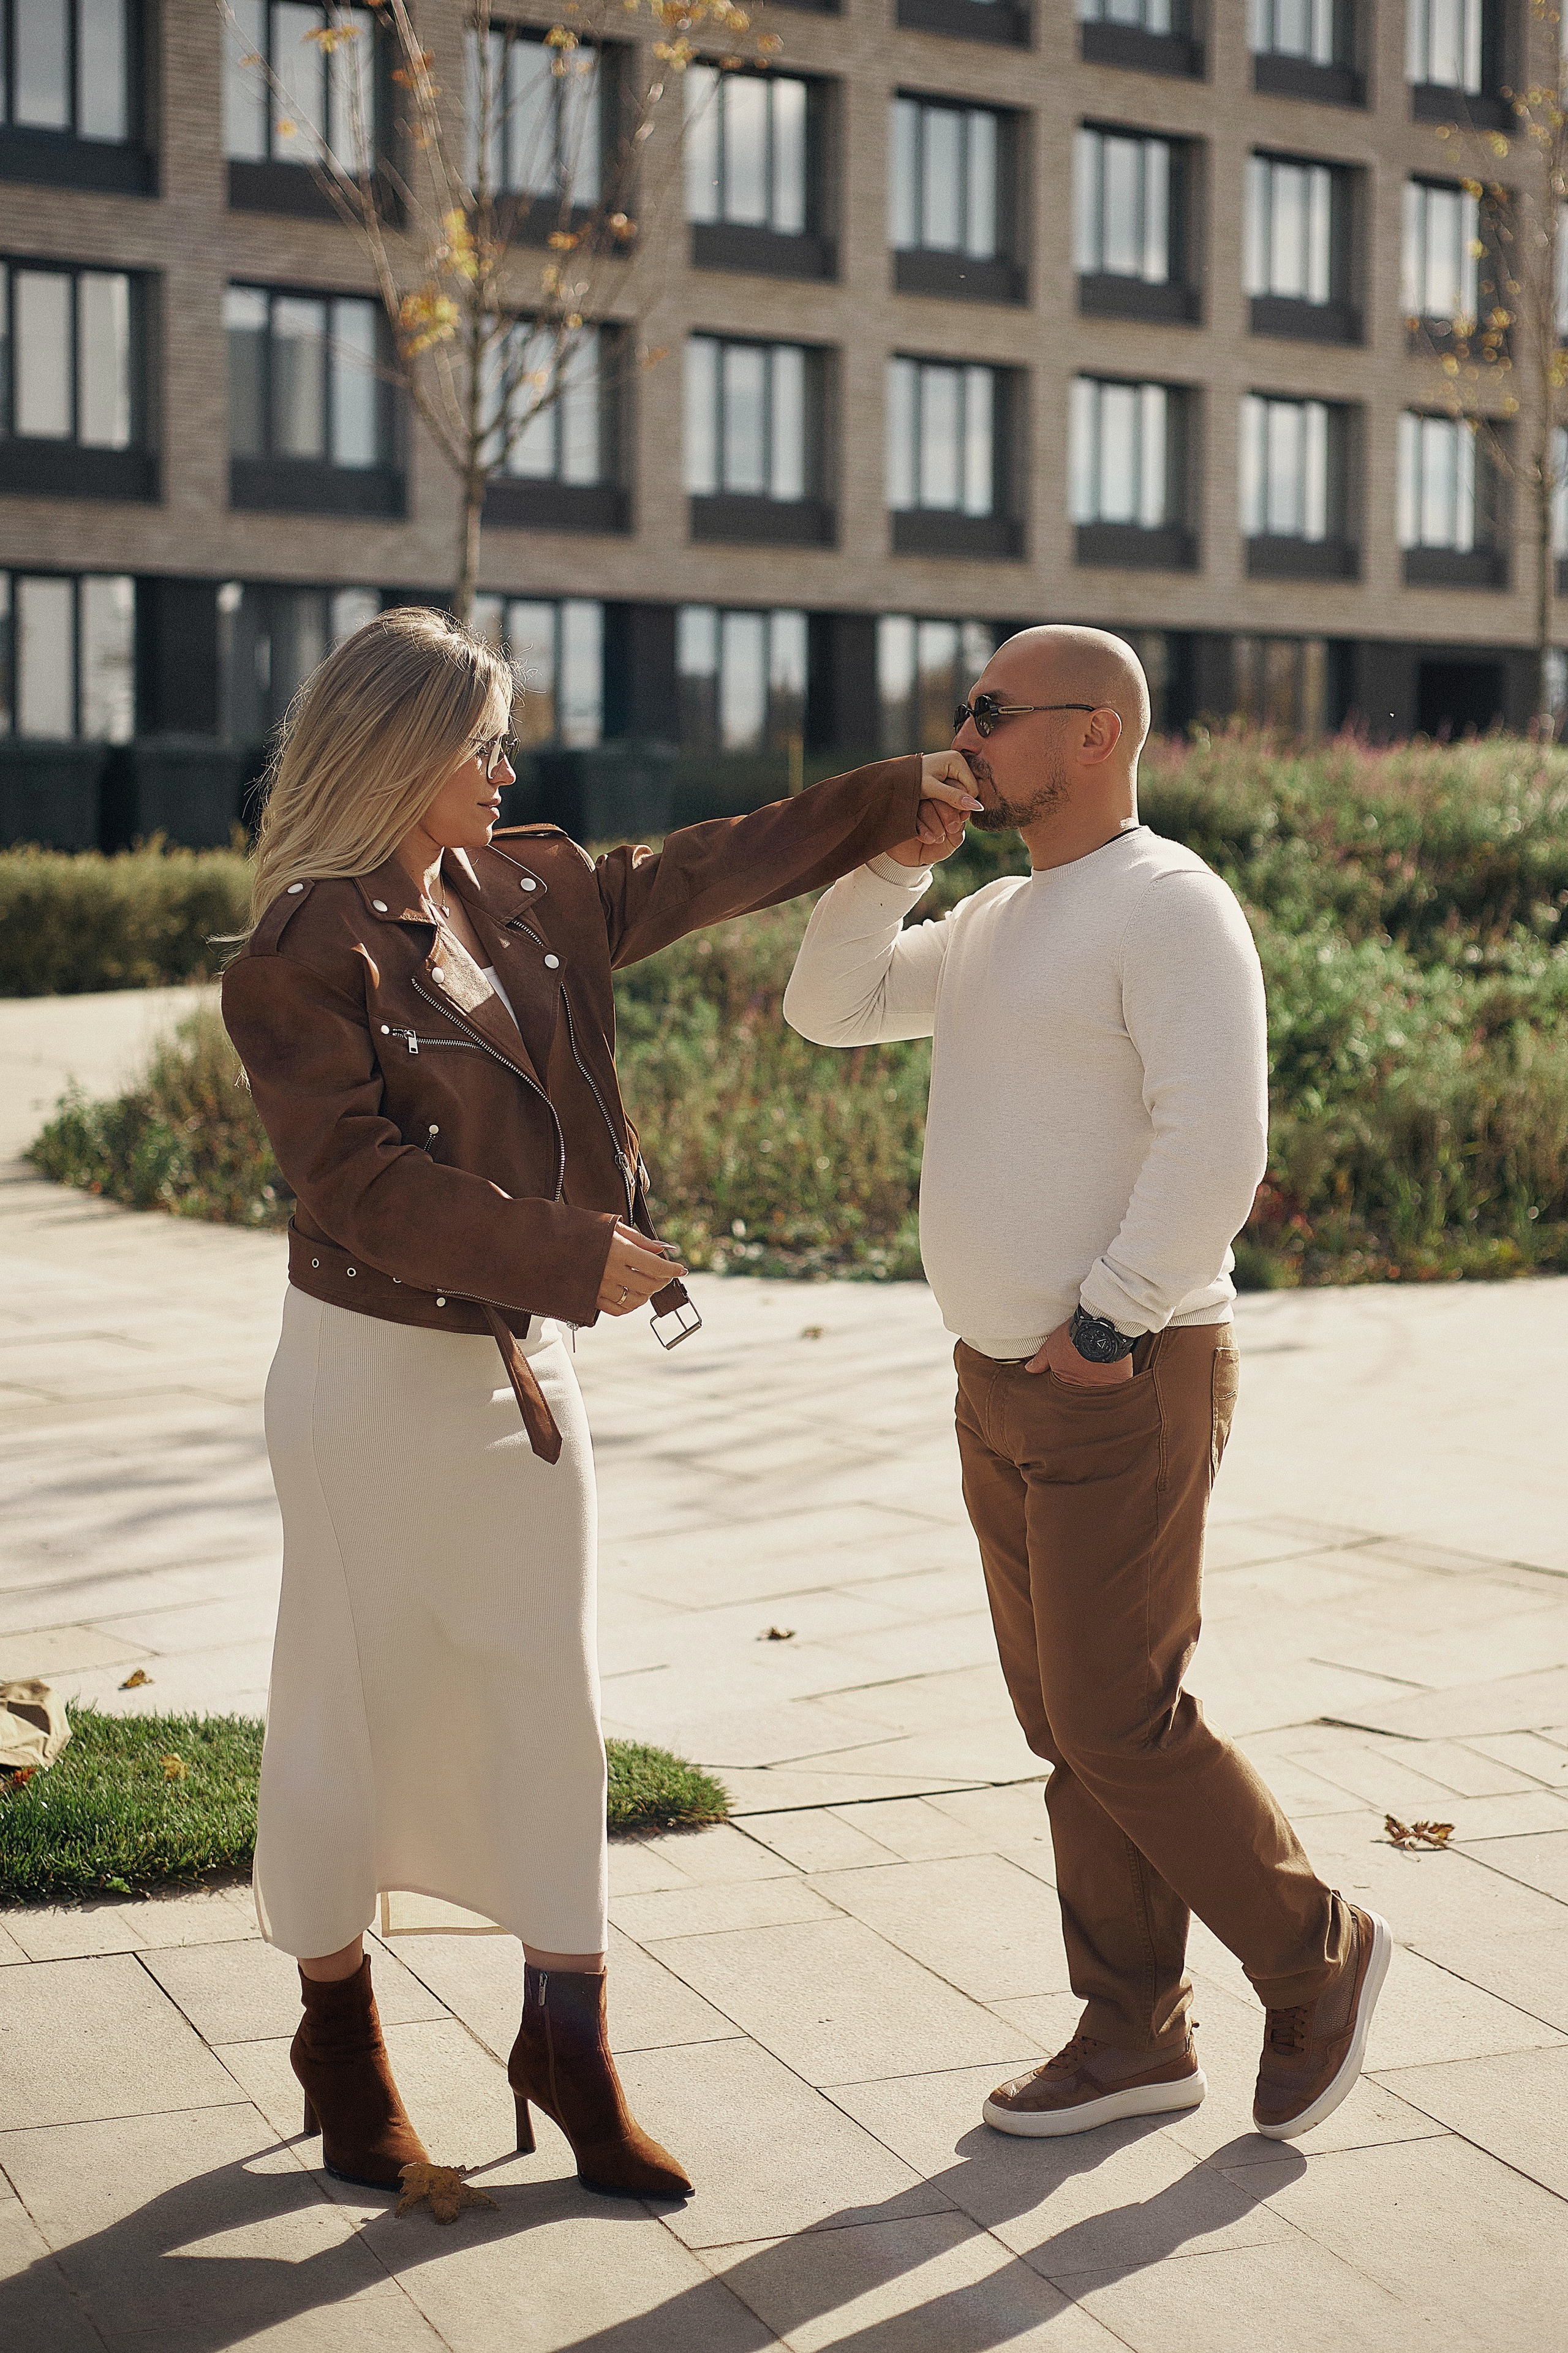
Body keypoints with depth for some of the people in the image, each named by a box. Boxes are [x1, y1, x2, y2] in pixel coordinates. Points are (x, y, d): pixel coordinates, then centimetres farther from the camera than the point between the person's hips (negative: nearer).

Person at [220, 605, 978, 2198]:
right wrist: (570, 1253, -22)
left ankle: (567, 2042, 18)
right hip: (374, 1371, -6)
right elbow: (361, 1184, -21)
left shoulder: (528, 895, 6)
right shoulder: (302, 956, -15)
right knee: (354, 1703, 6)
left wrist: (886, 805, 18)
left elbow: (692, 878, 18)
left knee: (545, 1695, 8)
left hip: (520, 1365, 7)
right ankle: (339, 2034, 24)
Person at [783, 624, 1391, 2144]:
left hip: (1121, 1383, -9)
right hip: (1002, 1385, 9)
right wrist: (895, 854, 7)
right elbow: (830, 1006, 20)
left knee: (1119, 1724, -6)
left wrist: (1108, 1320, -20)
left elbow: (1216, 1139, -23)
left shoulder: (1168, 906, -13)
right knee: (1067, 1727, 11)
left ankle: (1316, 1960, 15)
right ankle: (1133, 2036, 21)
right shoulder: (996, 920, 15)